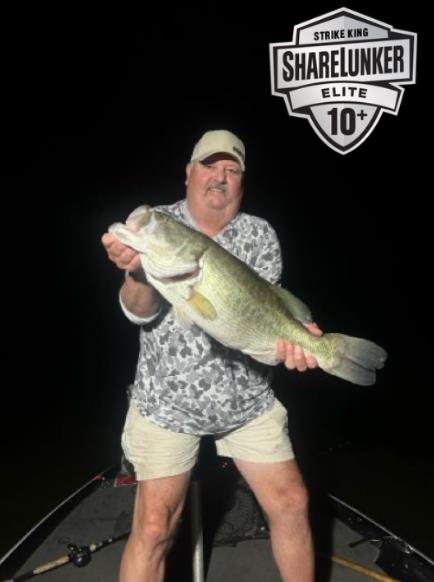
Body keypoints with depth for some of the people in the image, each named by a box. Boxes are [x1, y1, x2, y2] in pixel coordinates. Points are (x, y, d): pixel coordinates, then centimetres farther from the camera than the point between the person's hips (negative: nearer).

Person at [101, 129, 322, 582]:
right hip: (167, 401, -2)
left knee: (291, 504, 9)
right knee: (154, 526, -5)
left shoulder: (260, 234, 0)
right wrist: (137, 273, -39)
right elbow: (140, 312, -16)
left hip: (249, 400, 3)